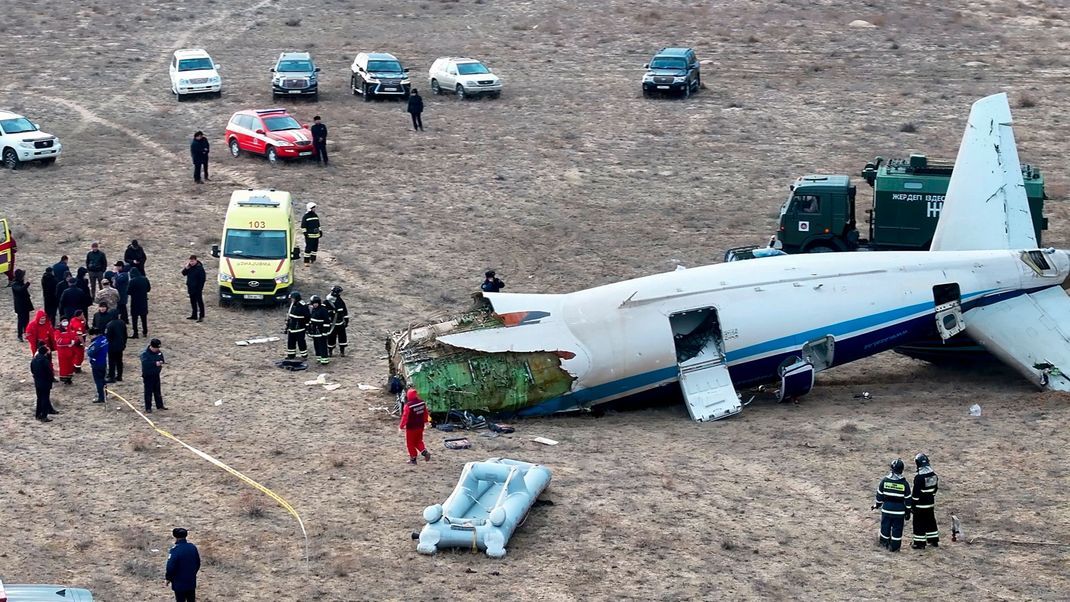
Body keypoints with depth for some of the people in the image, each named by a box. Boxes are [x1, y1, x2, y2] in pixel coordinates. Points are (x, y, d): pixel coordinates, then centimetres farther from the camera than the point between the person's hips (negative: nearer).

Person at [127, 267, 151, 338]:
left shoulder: (132, 281, -19)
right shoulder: (145, 279, -2)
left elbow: (128, 292, -17)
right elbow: (148, 288, 8)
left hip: (135, 301, -6)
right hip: (144, 301, 6)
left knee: (134, 317, 2)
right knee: (144, 316, 18)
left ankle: (135, 333, 1)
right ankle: (145, 332, 26)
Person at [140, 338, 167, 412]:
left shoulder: (159, 352, 2)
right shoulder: (145, 354, -19)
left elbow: (162, 359, 17)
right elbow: (145, 363, -32)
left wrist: (161, 363, -7)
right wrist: (155, 363, -35)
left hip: (156, 374, 6)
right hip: (148, 376, -6)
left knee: (157, 391, 17)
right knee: (148, 392, -1)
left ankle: (159, 405, 28)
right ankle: (148, 408, 5)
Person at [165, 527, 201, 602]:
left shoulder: (175, 550, -21)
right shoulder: (193, 547, -1)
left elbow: (171, 566, -20)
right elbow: (198, 564, 10)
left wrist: (168, 578, -4)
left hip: (179, 583, -6)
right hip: (191, 582, 6)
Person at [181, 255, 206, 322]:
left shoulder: (199, 268, -16)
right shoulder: (189, 267, 7)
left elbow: (202, 279, -16)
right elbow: (184, 273, 7)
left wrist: (200, 288, -19)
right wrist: (186, 268, -11)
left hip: (197, 289, -8)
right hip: (191, 288, 8)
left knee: (200, 302, -5)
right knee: (193, 302, 16)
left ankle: (201, 316, -6)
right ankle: (194, 315, 26)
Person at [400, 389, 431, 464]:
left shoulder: (408, 406, -23)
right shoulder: (422, 403, -3)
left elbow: (405, 417, -20)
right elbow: (425, 413, 10)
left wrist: (401, 426, -8)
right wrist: (425, 421, 27)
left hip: (411, 427, -6)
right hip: (420, 426, 6)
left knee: (410, 443, 9)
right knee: (419, 441, 21)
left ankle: (413, 459, 13)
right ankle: (425, 452, -1)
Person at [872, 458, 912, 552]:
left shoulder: (885, 480, -5)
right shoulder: (904, 483, -8)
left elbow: (879, 495, 4)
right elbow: (907, 499, -3)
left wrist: (877, 505, 20)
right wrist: (908, 512, 6)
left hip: (886, 509, 2)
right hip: (899, 511, -2)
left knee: (885, 526, 15)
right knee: (897, 529, 6)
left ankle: (884, 543, 25)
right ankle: (895, 547, 8)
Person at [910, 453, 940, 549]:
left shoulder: (919, 476, -21)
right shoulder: (933, 474, 2)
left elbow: (916, 492, -18)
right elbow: (935, 488, 12)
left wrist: (913, 503, -9)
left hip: (920, 505, -7)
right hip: (931, 503, 7)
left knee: (919, 523, 2)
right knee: (931, 521, 18)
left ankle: (919, 543, 5)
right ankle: (934, 541, 26)